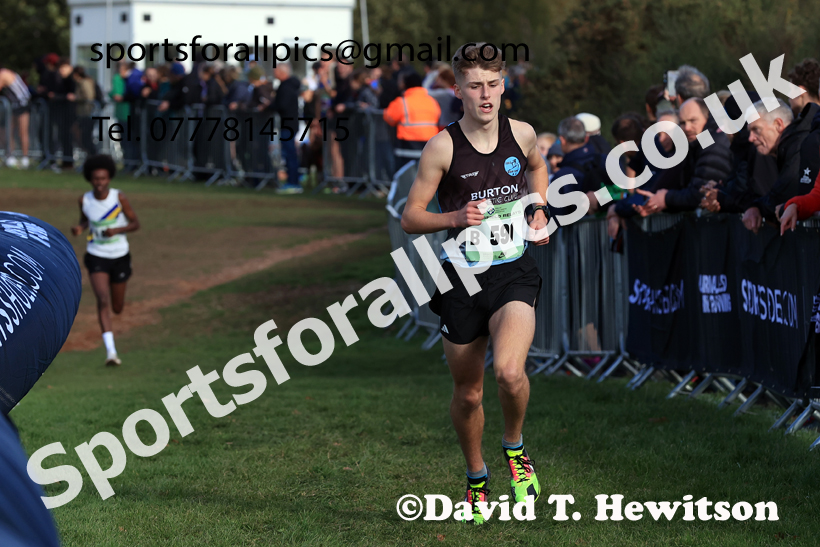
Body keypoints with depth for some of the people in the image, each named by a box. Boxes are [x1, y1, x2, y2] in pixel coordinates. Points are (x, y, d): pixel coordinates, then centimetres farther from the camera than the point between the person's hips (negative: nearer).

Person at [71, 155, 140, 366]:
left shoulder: (119, 198, -13)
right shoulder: (84, 200, -7)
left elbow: (136, 224, -5)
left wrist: (117, 230, -23)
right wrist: (79, 228, -11)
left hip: (120, 257, 1)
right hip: (96, 257, 0)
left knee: (117, 308, 14)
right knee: (103, 301, -22)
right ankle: (111, 351, -25)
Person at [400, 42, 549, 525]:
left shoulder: (522, 134, 2)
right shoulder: (442, 148, -8)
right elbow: (410, 217, -2)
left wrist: (539, 211, 10)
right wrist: (455, 218, -19)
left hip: (514, 272, 0)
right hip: (463, 276, 0)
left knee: (509, 371, -25)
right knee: (468, 393, 10)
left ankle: (515, 446, 5)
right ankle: (476, 477, 36)